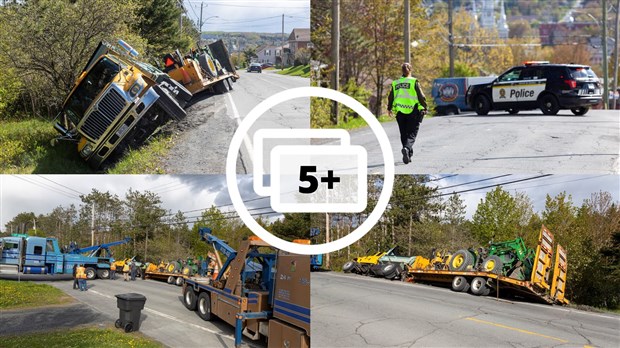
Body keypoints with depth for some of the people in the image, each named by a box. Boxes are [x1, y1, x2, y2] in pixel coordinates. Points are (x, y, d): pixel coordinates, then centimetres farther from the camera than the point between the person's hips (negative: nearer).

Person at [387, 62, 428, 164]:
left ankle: (408, 155, 13)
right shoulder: (414, 81, -5)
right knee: (412, 133, -1)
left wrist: (389, 109, 26)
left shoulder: (395, 83, 6)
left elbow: (390, 97, 12)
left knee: (403, 134, 13)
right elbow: (421, 96, -7)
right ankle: (407, 148, -28)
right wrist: (425, 108, 6)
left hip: (400, 112, 3)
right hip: (413, 112, -3)